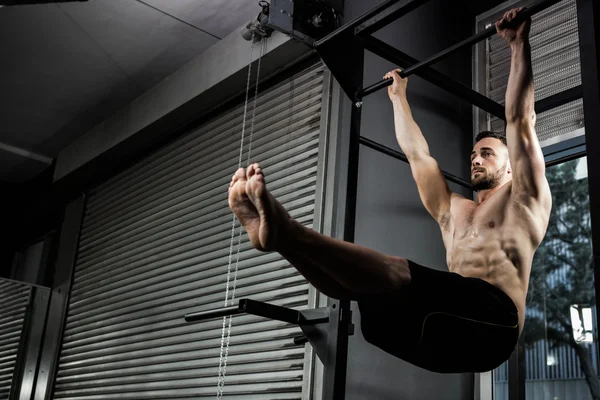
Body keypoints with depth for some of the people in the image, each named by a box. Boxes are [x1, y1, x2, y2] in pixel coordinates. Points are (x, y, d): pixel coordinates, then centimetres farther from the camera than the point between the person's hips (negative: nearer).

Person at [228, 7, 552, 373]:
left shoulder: (521, 202, 19)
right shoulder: (452, 211, 35)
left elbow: (520, 121, 10)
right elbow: (417, 155, 39)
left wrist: (520, 44, 10)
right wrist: (399, 97, 47)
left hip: (492, 322, -6)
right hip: (441, 329, 6)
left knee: (397, 274, -33)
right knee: (355, 278, -20)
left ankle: (283, 230, -53)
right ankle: (271, 227, -44)